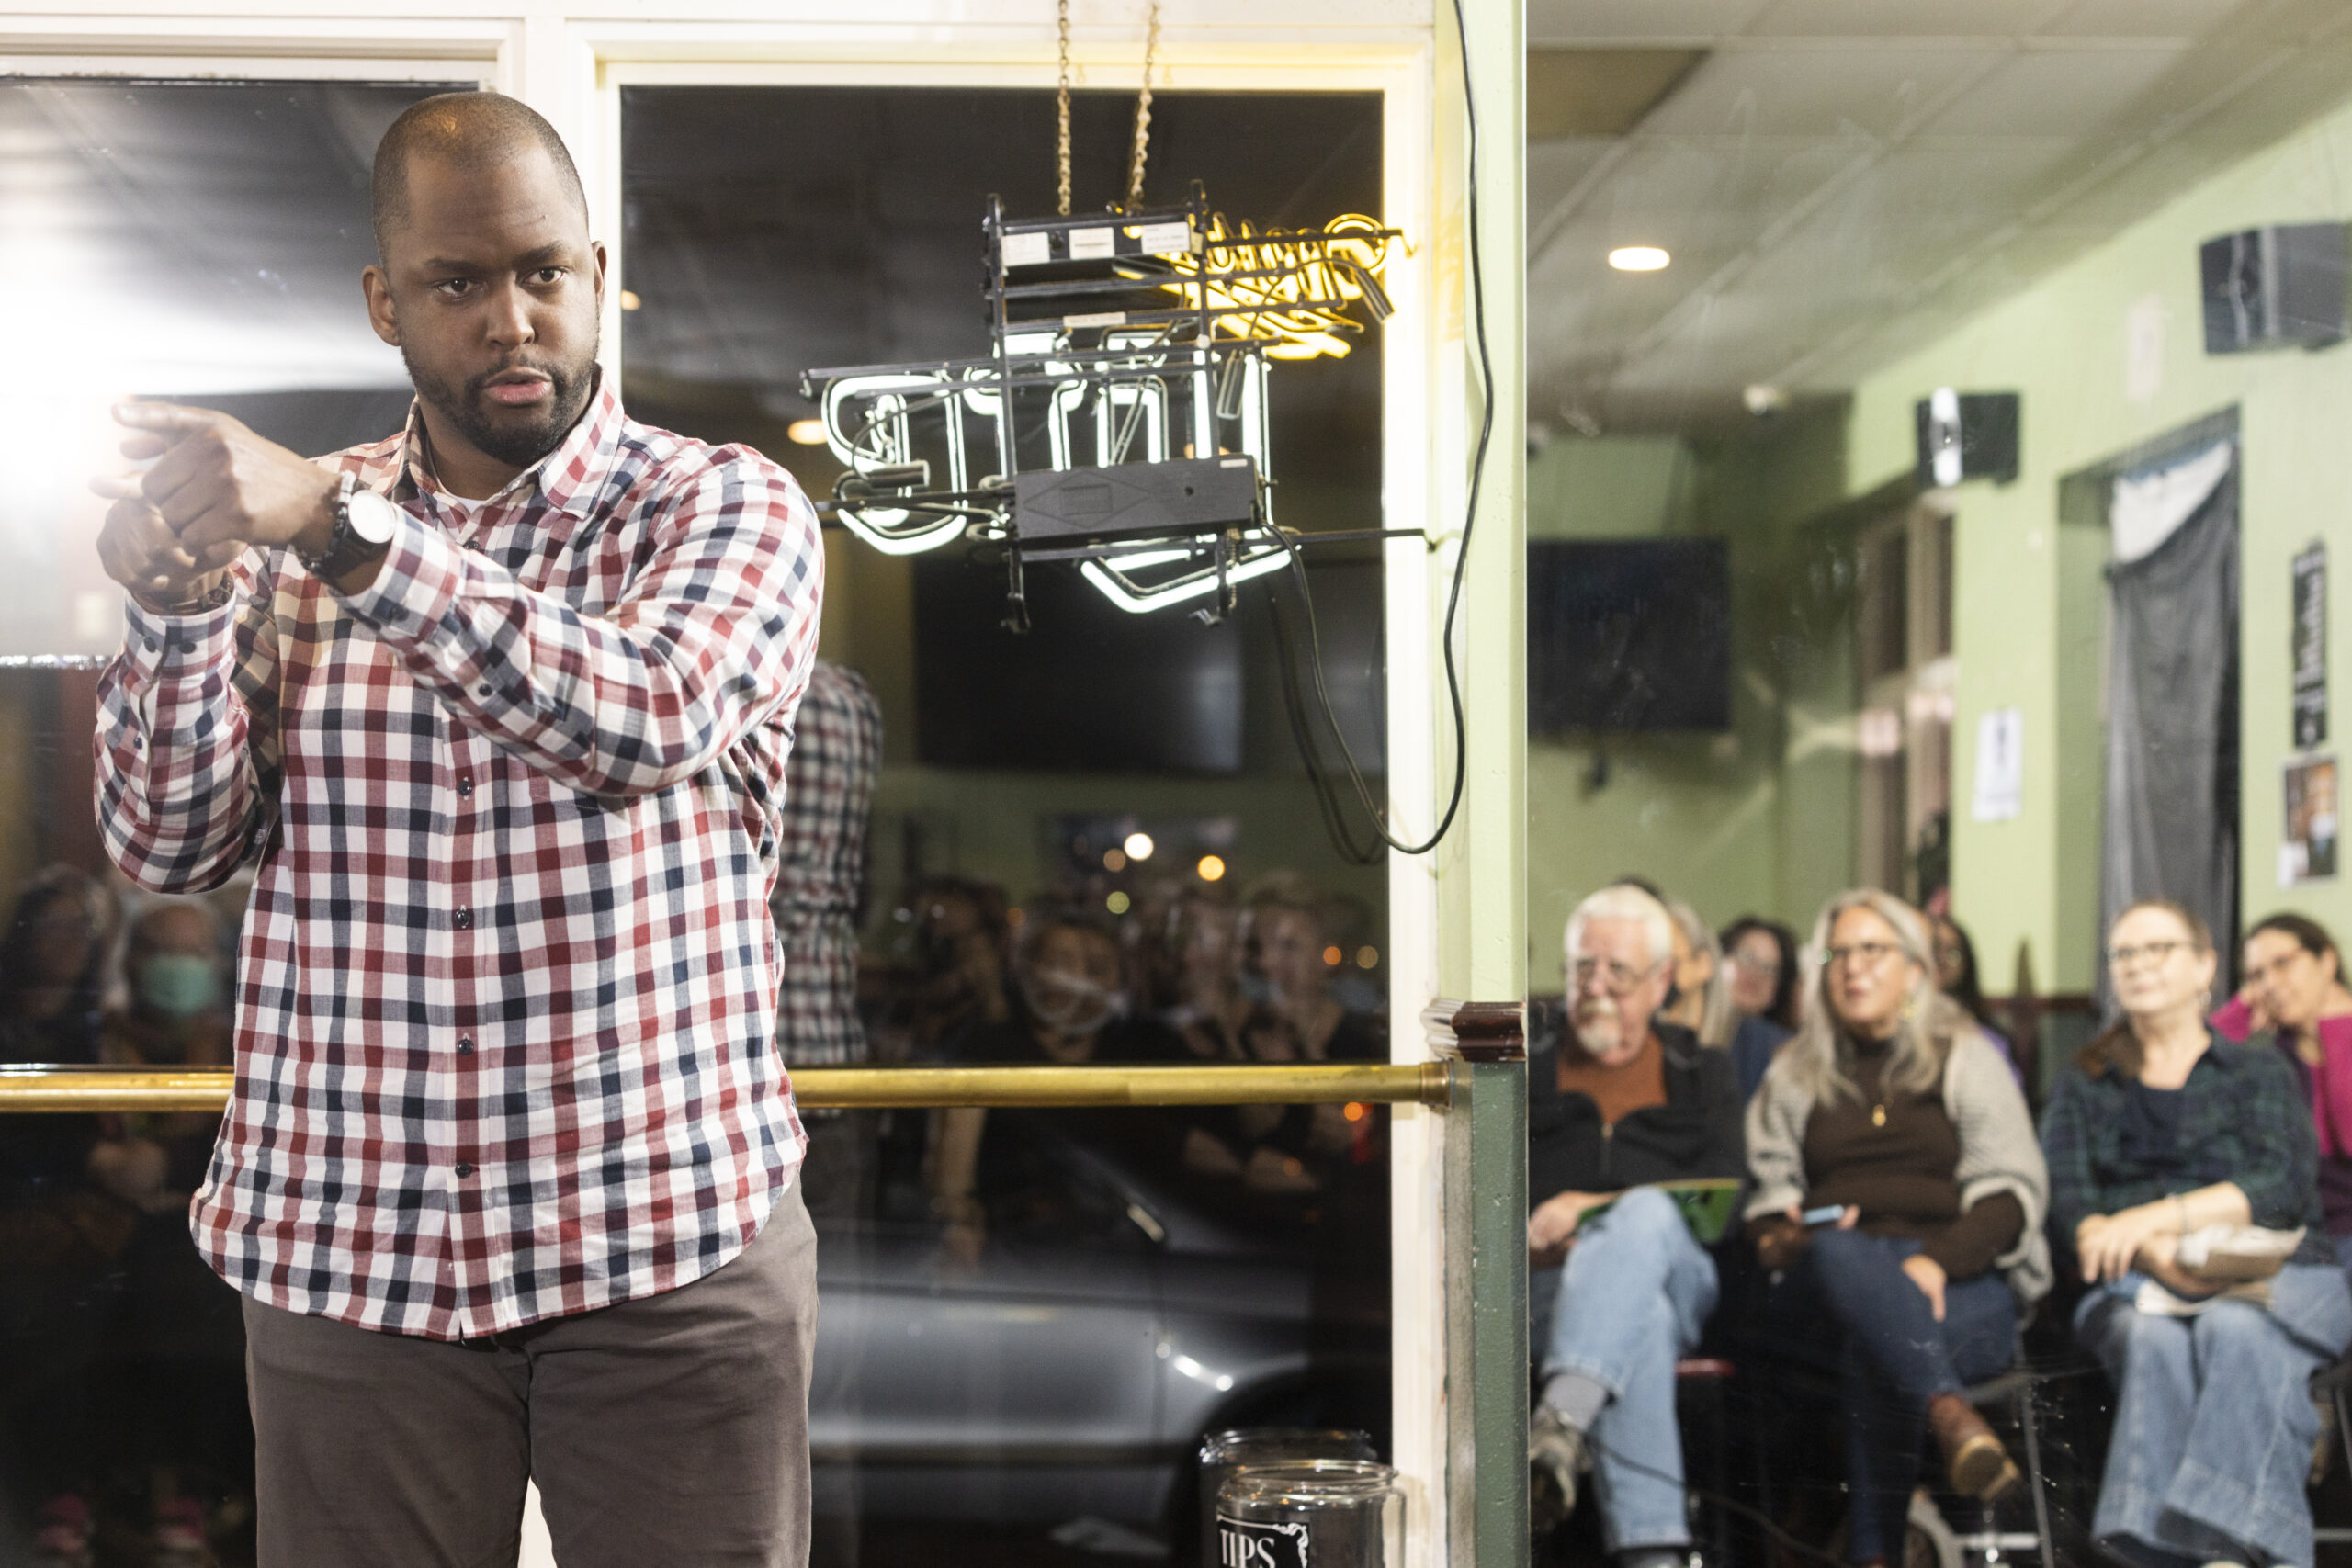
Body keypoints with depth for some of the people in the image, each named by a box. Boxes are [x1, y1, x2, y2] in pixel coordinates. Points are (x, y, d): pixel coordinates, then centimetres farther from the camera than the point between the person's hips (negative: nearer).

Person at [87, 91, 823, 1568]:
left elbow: (650, 716, -21)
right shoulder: (288, 525, 8)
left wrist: (343, 529, -27)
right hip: (346, 1250, 2)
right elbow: (171, 847, 3)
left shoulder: (729, 505, -1)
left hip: (670, 1241, -2)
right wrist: (176, 604, -15)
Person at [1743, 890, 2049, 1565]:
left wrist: (1939, 1258, -15)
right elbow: (1767, 1191, 15)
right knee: (1837, 1255, -39)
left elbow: (2014, 1188, 4)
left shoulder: (1967, 1059, 15)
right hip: (1825, 1291, 1)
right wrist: (1782, 1238, -11)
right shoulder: (1794, 1075, 23)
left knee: (1872, 1356, -37)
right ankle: (1950, 1412, -58)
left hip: (1961, 1287, -1)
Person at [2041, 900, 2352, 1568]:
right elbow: (2065, 1204, 7)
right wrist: (2159, 1256, -15)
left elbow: (2284, 1186, 1)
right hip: (2136, 1287, 1)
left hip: (2269, 1272, -1)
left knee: (2236, 1330, -38)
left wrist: (2155, 1217, -14)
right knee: (2154, 1340, -36)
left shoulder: (2259, 1074, 21)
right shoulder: (2082, 1087, 25)